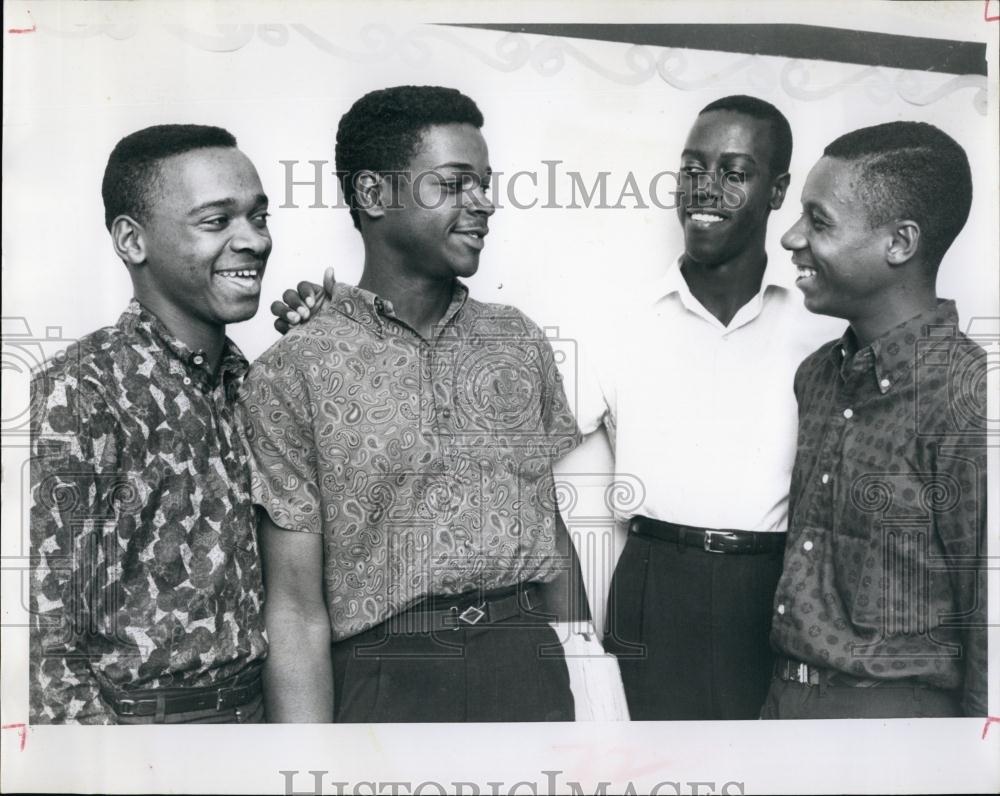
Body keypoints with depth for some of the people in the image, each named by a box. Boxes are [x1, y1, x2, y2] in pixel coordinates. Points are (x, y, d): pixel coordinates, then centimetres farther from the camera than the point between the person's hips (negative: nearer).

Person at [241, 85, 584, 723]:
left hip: (531, 671, 4)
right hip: (386, 685, -3)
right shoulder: (292, 374, -6)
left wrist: (576, 682, 5)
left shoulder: (521, 342, 7)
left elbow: (557, 532, 10)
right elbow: (297, 611, -7)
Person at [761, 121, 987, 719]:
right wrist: (781, 700, 12)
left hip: (897, 711, -6)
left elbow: (988, 619, -16)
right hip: (787, 697, 7)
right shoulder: (817, 373, 3)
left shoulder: (967, 398, -19)